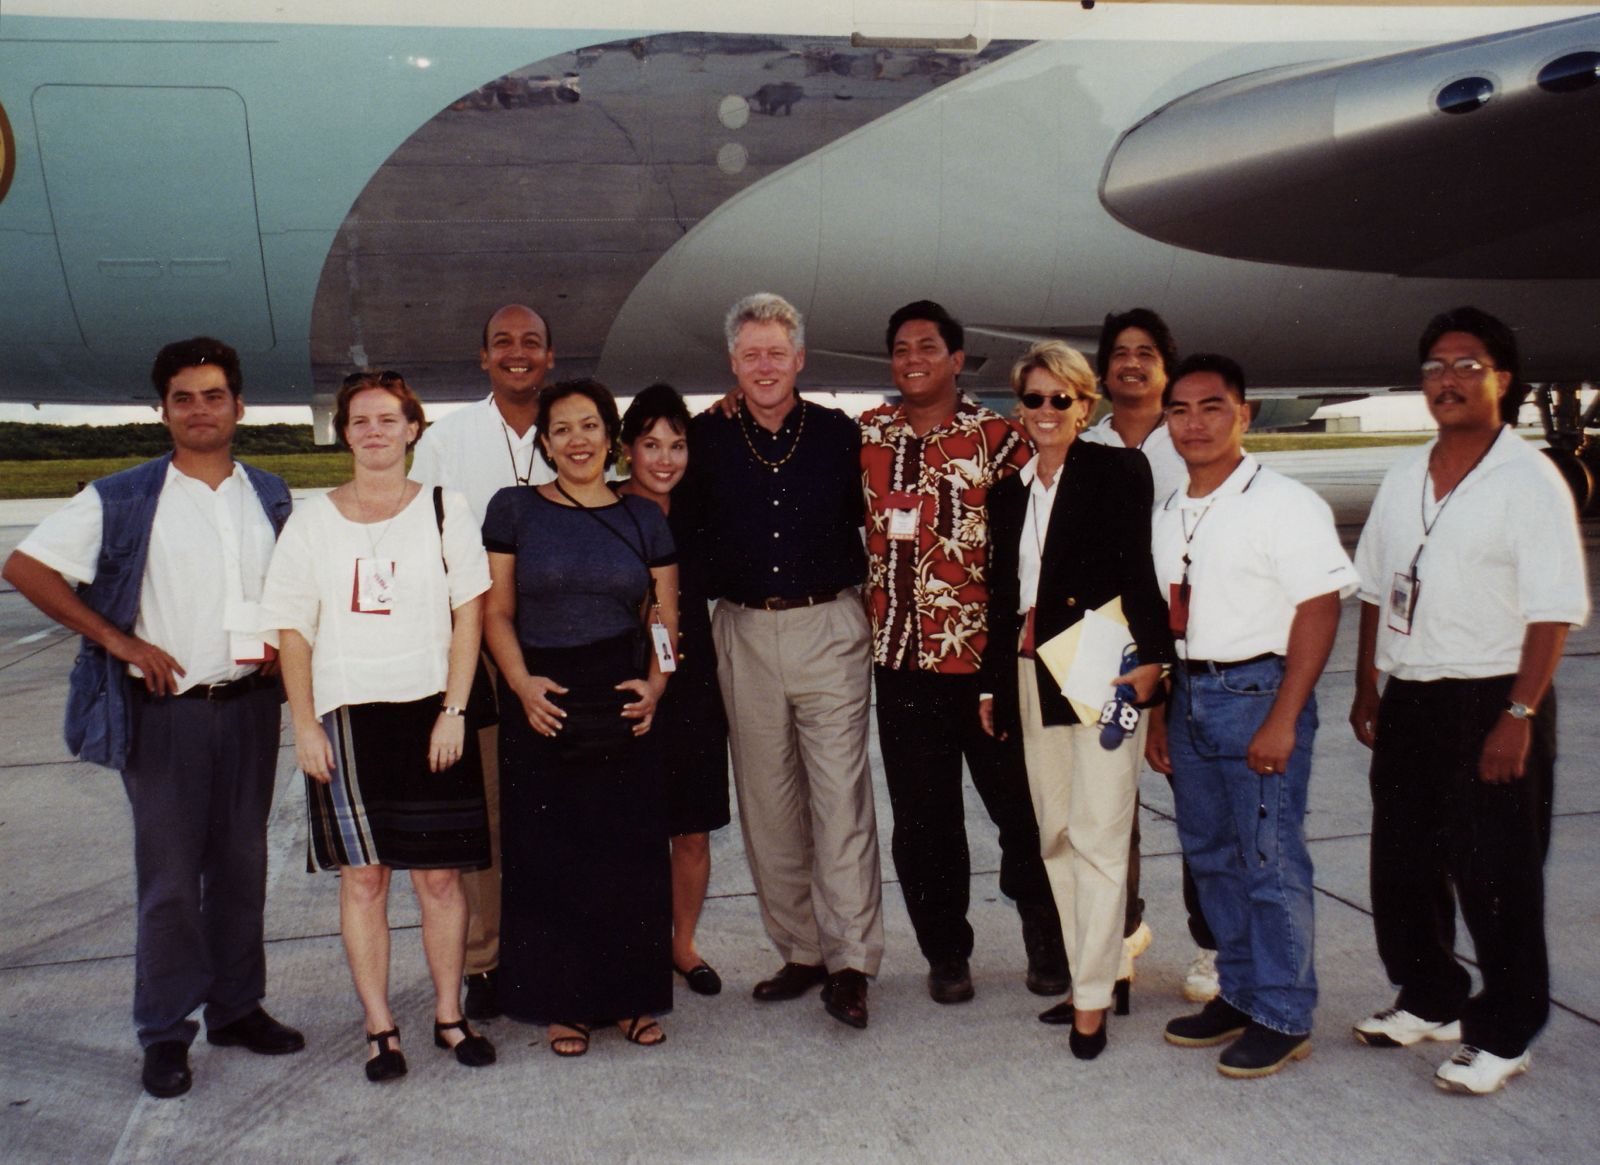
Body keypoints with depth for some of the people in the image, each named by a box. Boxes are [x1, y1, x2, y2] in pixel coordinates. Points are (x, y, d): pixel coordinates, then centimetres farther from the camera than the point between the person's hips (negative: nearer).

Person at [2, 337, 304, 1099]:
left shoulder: (270, 497, 8)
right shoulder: (123, 500, -4)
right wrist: (120, 642, -11)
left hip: (248, 704, 4)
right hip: (167, 710, -4)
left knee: (242, 864, 11)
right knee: (170, 876, 1)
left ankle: (237, 1007, 25)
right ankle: (165, 1034, 13)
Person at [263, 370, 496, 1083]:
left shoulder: (444, 510, 5)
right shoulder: (313, 522, 8)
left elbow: (469, 614, 2)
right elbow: (293, 630, 6)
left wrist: (454, 711, -6)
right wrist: (305, 725, -2)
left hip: (430, 716, -1)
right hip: (346, 720, 1)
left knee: (440, 875, 3)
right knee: (362, 877, 3)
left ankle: (449, 1015, 17)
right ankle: (379, 1027, 14)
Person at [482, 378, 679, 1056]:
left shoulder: (643, 519, 9)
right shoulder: (514, 509, 3)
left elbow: (665, 615, 10)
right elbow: (496, 611, 1)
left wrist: (655, 684, -5)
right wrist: (521, 682, -13)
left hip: (622, 702, 2)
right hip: (542, 704, -1)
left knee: (632, 851, 2)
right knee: (548, 855, 3)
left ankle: (630, 997, 17)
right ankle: (562, 1004, 17)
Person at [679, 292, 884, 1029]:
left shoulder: (840, 435, 3)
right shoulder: (705, 439, 6)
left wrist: (863, 593, 0)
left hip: (830, 628, -2)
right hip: (744, 635, 2)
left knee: (841, 797, -5)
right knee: (767, 804, 7)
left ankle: (849, 962, 2)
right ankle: (800, 953, 19)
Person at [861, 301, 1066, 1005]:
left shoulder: (998, 438, -2)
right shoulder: (866, 437, 7)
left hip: (986, 654, -2)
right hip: (900, 656, 3)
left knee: (1020, 804, 6)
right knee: (922, 817, 10)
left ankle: (1045, 938, 30)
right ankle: (945, 952, 28)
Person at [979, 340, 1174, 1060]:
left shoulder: (1118, 471, -2)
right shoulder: (1008, 491, 15)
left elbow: (1140, 570, -10)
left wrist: (1149, 656, -19)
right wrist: (992, 683, 17)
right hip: (1031, 677, 7)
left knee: (1097, 836, -4)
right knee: (1055, 837, 10)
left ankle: (1092, 999, 3)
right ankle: (1085, 977, 21)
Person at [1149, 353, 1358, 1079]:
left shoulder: (1284, 504, -10)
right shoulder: (1168, 515, 12)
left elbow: (1319, 609, -15)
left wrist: (1282, 720, -19)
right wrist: (1159, 712, 12)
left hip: (1257, 691, -7)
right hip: (1190, 694, 8)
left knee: (1271, 862, -1)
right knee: (1211, 856, 15)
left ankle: (1281, 1017, 12)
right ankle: (1238, 995, 29)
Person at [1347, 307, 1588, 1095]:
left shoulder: (1530, 482, -9)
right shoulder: (1404, 477, 10)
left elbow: (1554, 613, -14)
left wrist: (1518, 715, -19)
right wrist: (1366, 690, 13)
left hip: (1492, 703, -6)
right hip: (1408, 700, 7)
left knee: (1495, 879, 3)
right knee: (1402, 864, 15)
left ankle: (1501, 1035, 19)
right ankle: (1430, 1001, 34)